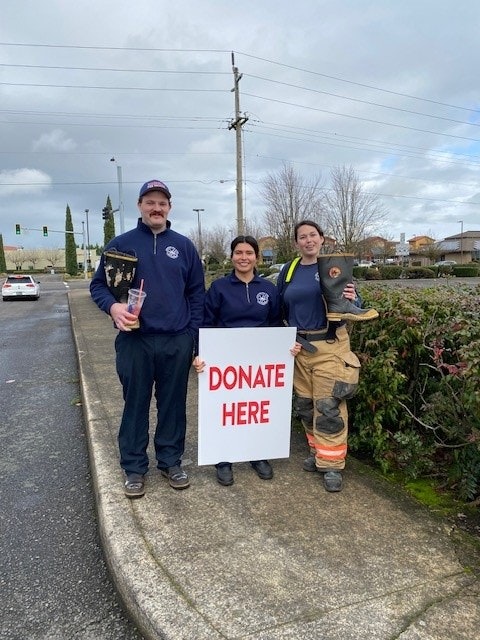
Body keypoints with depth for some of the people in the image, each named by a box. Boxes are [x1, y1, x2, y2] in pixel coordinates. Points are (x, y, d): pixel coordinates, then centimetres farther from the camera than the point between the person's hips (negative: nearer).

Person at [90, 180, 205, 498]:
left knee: (174, 404, 12)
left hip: (177, 342, 2)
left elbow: (197, 293, 7)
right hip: (135, 341, -1)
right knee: (135, 405, 8)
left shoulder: (184, 245, 6)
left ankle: (171, 461, 28)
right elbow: (98, 284, 5)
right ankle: (134, 467, 23)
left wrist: (194, 335, 0)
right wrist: (113, 306, -17)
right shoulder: (121, 244, 2)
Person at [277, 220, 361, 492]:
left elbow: (355, 305, -2)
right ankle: (317, 451, 31)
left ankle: (331, 465, 9)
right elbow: (281, 309, 17)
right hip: (299, 346, 4)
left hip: (330, 345, -4)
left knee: (329, 407, -4)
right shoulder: (289, 271, 7)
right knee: (305, 404, 13)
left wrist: (352, 300, -24)